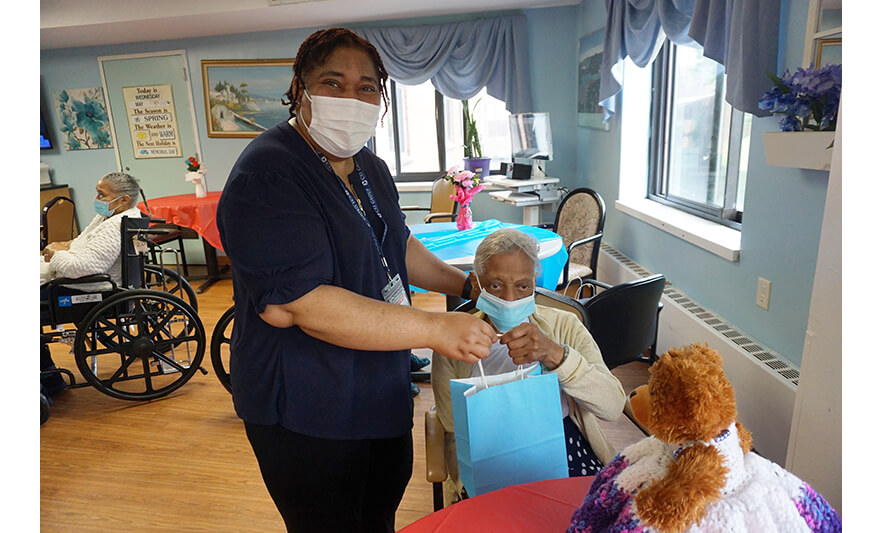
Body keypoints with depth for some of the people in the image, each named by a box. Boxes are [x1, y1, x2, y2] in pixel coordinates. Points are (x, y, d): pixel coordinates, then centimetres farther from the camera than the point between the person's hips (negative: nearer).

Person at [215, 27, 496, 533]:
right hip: (305, 416, -8)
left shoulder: (371, 168, 7)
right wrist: (435, 329, -33)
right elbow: (294, 303, -32)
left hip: (382, 392, 9)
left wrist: (464, 283, 10)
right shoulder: (267, 177, -24)